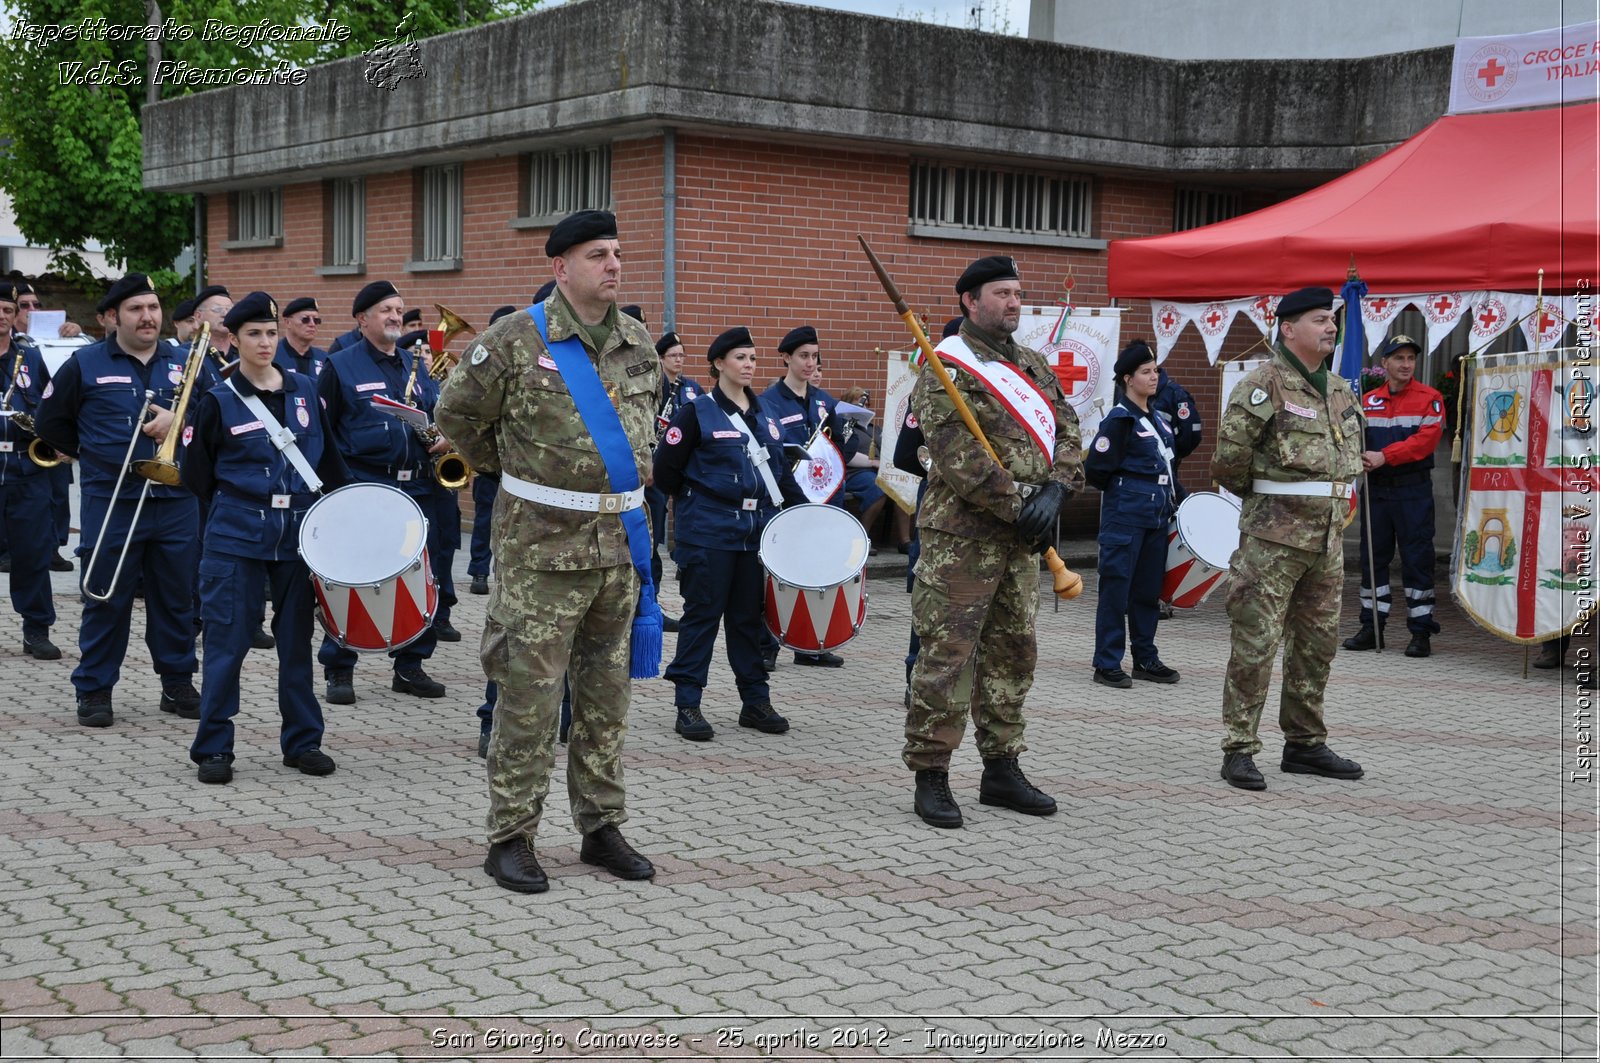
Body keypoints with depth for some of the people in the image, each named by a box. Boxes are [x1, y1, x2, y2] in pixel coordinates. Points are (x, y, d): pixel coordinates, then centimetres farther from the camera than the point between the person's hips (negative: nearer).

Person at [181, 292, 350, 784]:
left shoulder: (304, 390, 8)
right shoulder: (218, 401, -2)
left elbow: (329, 460, 14)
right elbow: (197, 476, 1)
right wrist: (235, 500, 0)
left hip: (298, 533, 3)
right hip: (236, 536, -3)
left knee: (296, 638, 9)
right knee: (227, 641, -1)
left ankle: (302, 741, 18)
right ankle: (213, 748, 8)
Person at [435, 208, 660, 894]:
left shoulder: (640, 345, 9)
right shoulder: (516, 340, -9)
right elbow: (459, 414, 2)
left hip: (620, 541, 6)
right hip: (543, 543, -5)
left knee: (606, 692, 12)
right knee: (529, 694, -3)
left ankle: (601, 827, 22)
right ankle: (511, 838, 7)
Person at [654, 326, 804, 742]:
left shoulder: (764, 416, 14)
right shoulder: (697, 412, -5)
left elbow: (781, 472, 18)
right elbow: (666, 469, -5)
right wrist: (695, 499, 5)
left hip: (758, 532, 5)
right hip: (709, 534, -5)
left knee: (749, 617, 10)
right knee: (703, 615, -2)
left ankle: (755, 701, 18)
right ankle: (688, 705, 3)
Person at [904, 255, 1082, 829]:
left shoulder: (1034, 366, 15)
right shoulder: (945, 372, -9)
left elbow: (1067, 432, 9)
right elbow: (958, 458, -17)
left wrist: (1054, 490, -9)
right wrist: (1017, 507, -17)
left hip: (1022, 540, 8)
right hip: (962, 538, -8)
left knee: (1013, 653, 13)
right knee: (947, 653, -6)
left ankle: (1002, 770, 24)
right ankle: (931, 777, 2)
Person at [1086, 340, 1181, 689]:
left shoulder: (1157, 417, 14)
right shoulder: (1119, 419, -10)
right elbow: (1094, 470, -13)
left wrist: (1177, 496, 12)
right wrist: (1124, 489, -2)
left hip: (1158, 514, 8)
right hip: (1125, 516, -8)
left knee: (1149, 588, 13)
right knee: (1116, 588, -3)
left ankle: (1145, 659, 22)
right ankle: (1107, 664, 2)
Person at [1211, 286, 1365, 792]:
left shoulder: (1339, 390, 15)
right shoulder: (1262, 384, -11)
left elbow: (1351, 457, 26)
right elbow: (1229, 456, -14)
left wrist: (1333, 507, 18)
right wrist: (1257, 495, 1)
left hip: (1328, 538, 8)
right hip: (1273, 537, -8)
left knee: (1318, 644, 13)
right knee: (1256, 644, -6)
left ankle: (1305, 744, 24)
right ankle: (1239, 750, -1)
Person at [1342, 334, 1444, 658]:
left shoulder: (1429, 398, -1)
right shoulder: (1368, 400, 12)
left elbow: (1427, 438, -15)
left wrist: (1385, 456, -21)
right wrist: (1358, 457, -15)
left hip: (1413, 490, -4)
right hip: (1376, 490, 4)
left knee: (1416, 559, -2)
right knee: (1372, 557, 8)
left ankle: (1421, 631, 4)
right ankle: (1371, 627, 17)